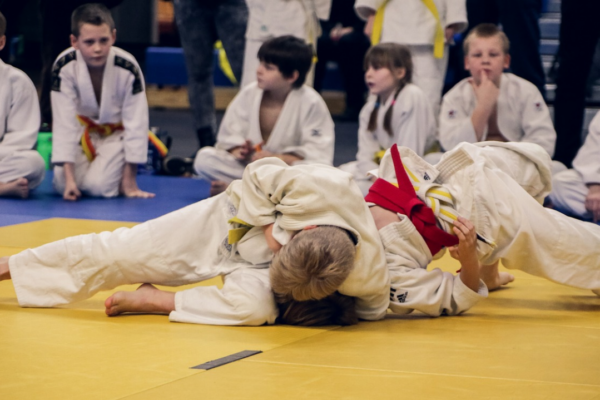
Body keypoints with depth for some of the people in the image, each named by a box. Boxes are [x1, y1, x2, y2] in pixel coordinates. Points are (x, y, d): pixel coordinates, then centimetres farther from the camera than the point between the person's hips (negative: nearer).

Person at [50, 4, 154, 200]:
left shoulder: (127, 68, -29)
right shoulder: (64, 67, -26)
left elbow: (136, 124, -19)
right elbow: (64, 124, -22)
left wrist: (129, 181, -14)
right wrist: (69, 177, -23)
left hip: (117, 131, -2)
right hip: (83, 131, 2)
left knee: (100, 186, -23)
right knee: (61, 184, -17)